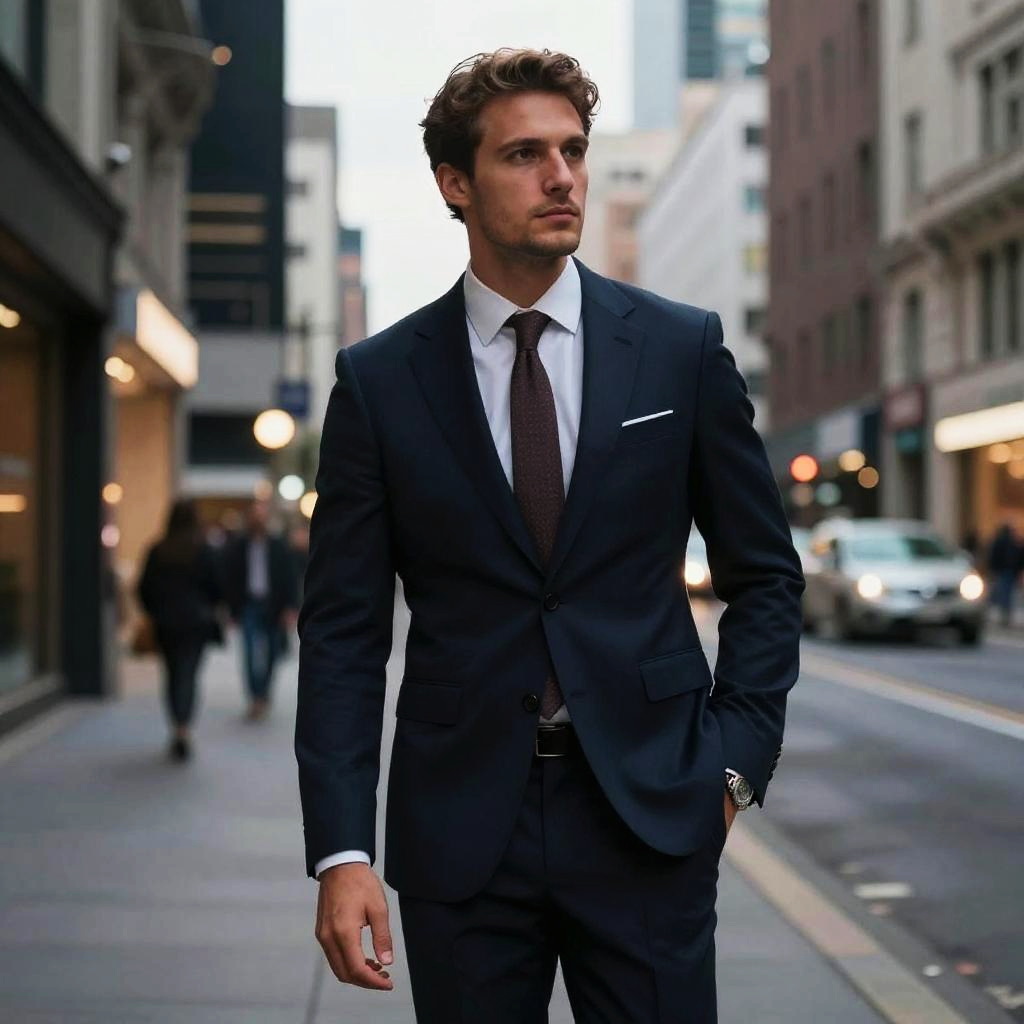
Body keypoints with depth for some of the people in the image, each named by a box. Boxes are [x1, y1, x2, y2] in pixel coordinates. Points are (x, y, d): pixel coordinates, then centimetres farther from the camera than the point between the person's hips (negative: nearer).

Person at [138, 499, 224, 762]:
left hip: (165, 623, 2)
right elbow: (217, 587, -3)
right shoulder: (203, 551, -7)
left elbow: (145, 588, 2)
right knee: (188, 675, -3)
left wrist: (153, 613, 17)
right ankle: (184, 730, -17)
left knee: (172, 674, 15)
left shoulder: (157, 551, -1)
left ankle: (178, 729, 21)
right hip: (196, 622, -2)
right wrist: (210, 608, 17)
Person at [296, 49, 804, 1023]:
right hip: (457, 829, 0)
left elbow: (764, 575, 9)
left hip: (648, 817, 0)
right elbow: (343, 631, 0)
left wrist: (736, 760, -1)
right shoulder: (378, 379, 0)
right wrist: (341, 850, -8)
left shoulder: (683, 348, 2)